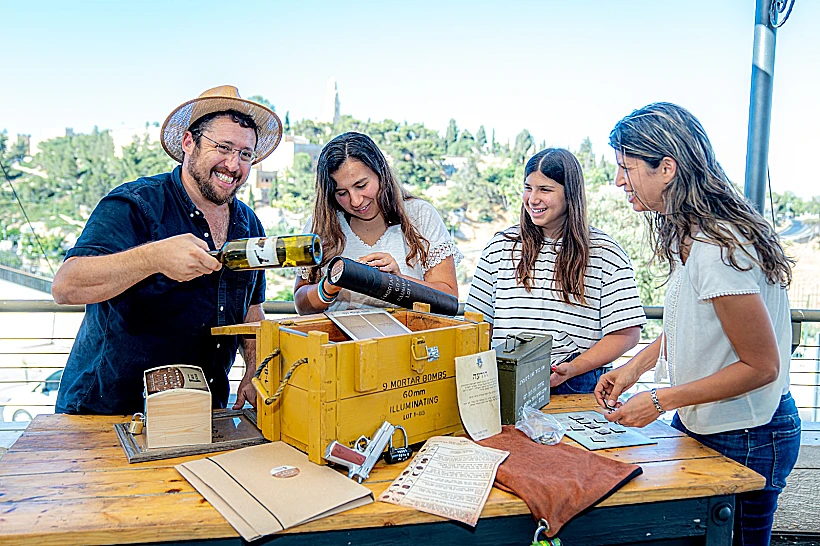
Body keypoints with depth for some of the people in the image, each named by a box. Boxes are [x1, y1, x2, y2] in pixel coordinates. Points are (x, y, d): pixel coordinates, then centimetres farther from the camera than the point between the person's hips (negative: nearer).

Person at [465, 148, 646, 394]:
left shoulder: (606, 253, 4)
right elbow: (479, 321, 13)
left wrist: (573, 369, -10)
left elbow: (627, 332, 2)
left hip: (576, 387, -1)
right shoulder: (500, 246, 11)